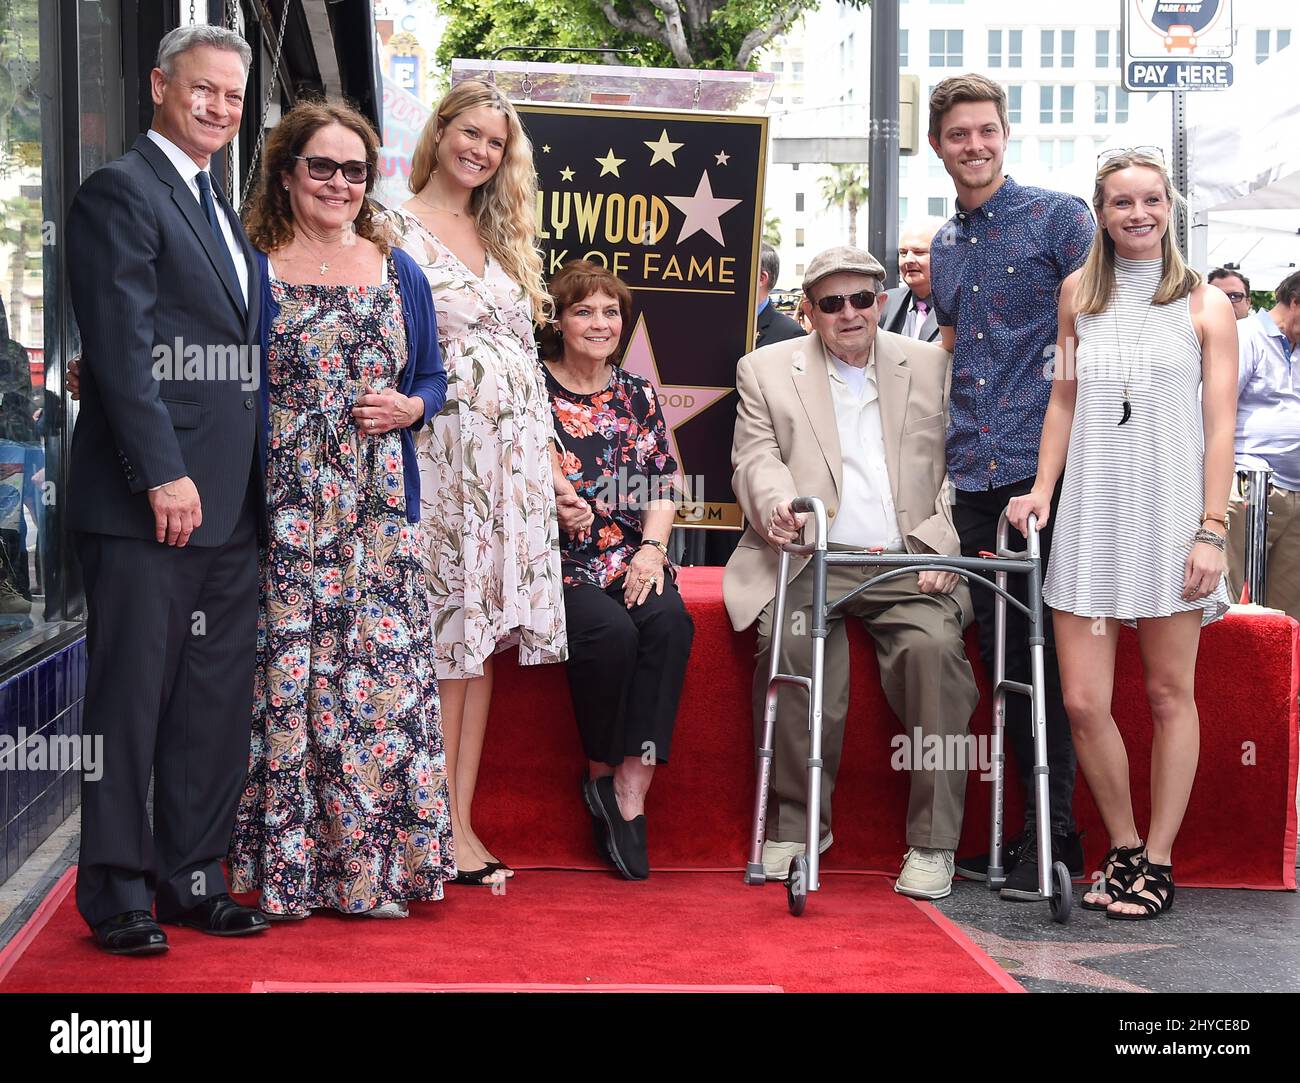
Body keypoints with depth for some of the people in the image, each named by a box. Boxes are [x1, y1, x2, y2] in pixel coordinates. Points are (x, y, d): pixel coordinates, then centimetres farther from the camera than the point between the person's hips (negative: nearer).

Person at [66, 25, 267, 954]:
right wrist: (163, 474, -20)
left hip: (225, 508, 9)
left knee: (216, 705, 11)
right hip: (146, 500, -8)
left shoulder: (221, 212, 20)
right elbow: (121, 347, -15)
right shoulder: (121, 192, -7)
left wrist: (249, 488, 13)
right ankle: (119, 894, 9)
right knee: (132, 701, 0)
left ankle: (194, 878, 20)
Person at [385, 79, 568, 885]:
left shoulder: (504, 239, 18)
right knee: (445, 640, -6)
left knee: (480, 638, 5)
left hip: (513, 459, 6)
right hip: (441, 451, -6)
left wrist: (553, 465, 16)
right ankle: (442, 830, 0)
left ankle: (460, 823, 9)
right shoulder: (395, 231, -1)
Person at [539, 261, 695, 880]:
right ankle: (601, 775, -8)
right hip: (557, 559, -3)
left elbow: (665, 482, 12)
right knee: (611, 631, -31)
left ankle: (632, 786, -26)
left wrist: (651, 549, -4)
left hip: (632, 556, 3)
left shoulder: (637, 393, 15)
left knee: (669, 621, -28)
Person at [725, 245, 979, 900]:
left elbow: (954, 467, 10)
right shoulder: (765, 370, 14)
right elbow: (756, 457, 3)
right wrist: (776, 502, -20)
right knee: (798, 644, -31)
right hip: (811, 560, -1)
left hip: (911, 563, 1)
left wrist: (941, 547, -5)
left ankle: (932, 842, -20)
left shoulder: (929, 365, 16)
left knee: (935, 646, -28)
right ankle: (797, 823, -13)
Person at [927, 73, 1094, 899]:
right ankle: (1019, 830, 14)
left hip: (1045, 468, -6)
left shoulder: (1059, 217, 0)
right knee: (999, 651, 7)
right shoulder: (944, 248, 19)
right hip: (975, 476, 6)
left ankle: (1056, 837, 1)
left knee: (1044, 650, -6)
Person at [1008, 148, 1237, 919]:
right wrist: (1042, 490, 5)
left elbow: (1220, 425, -1)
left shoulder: (1205, 305, 3)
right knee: (1083, 701, -3)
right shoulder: (1079, 294, 12)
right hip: (1091, 516, 3)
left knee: (1170, 693, 4)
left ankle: (1158, 862, 14)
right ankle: (1124, 848, 16)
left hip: (1169, 517, -2)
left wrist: (1212, 530, -9)